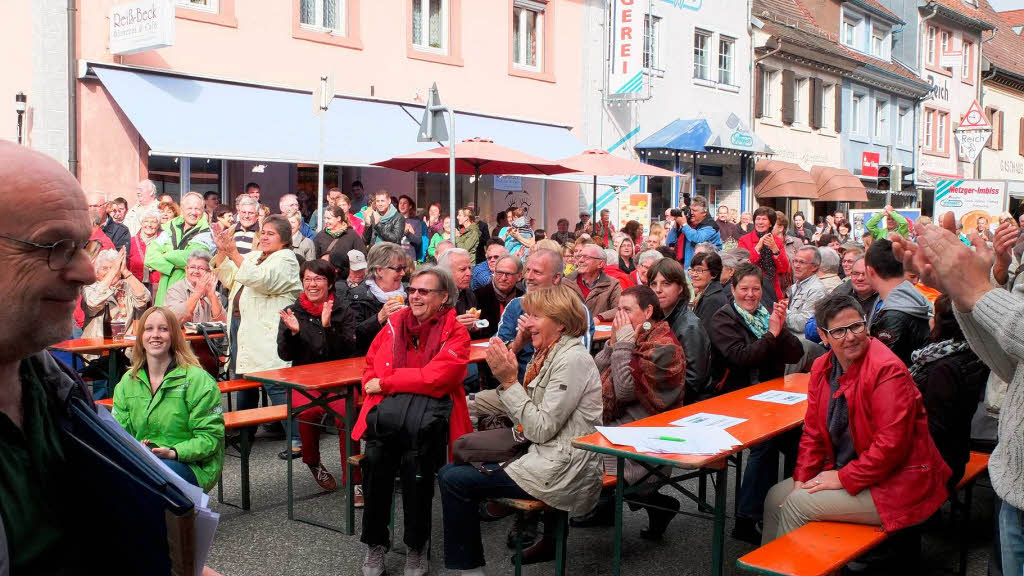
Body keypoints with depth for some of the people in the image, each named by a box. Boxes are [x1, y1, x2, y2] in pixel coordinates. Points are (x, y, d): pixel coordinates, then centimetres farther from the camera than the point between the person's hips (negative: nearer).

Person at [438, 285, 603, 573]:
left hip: (562, 471, -10)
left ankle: (469, 566, 2)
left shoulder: (573, 360, -17)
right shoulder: (550, 354, 13)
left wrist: (509, 381, -15)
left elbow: (540, 429, -19)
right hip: (551, 459, 10)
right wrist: (505, 377, -2)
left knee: (452, 478, -12)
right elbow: (525, 422, 10)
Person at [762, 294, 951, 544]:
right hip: (844, 471, 8)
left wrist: (844, 478, -19)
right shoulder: (822, 367, 4)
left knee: (796, 504, -17)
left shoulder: (887, 369, -21)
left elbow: (891, 444, -24)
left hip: (893, 485, -8)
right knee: (776, 496, 5)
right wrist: (802, 480, -2)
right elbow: (813, 432, 10)